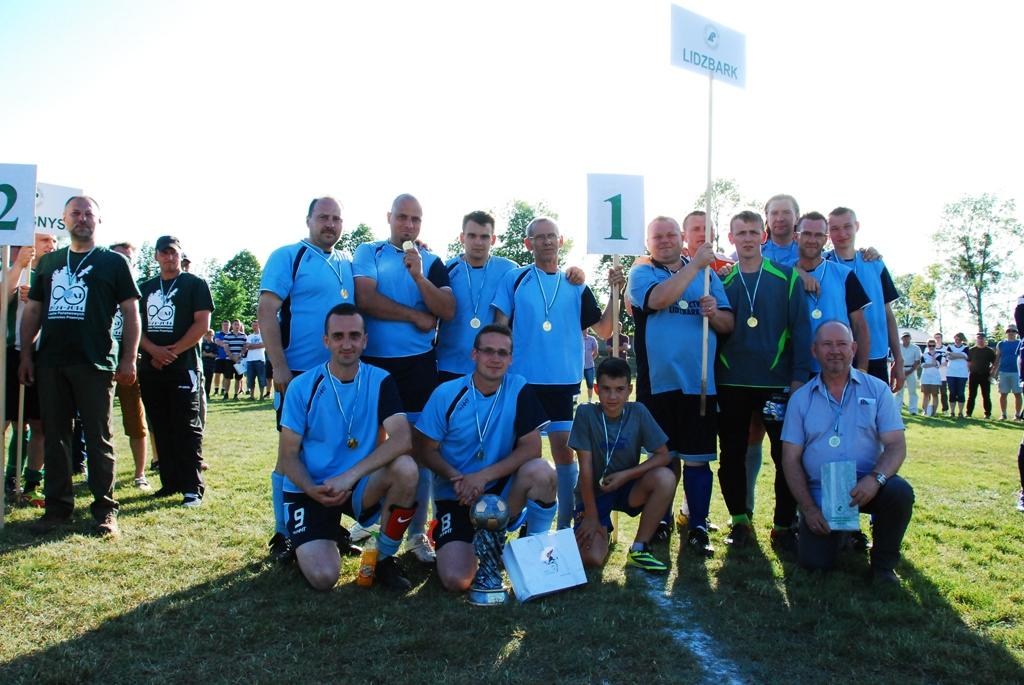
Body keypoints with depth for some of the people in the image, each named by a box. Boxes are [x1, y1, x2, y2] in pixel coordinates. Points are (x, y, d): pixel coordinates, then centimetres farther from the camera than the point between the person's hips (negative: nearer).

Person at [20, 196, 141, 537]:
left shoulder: (114, 262, 4)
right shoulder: (49, 262, 16)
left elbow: (131, 311, 0)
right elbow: (33, 310, 17)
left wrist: (129, 358, -8)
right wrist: (25, 354, 8)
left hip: (95, 364, -4)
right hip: (50, 364, 4)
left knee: (99, 438, 0)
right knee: (54, 436, 8)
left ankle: (105, 509, 7)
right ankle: (58, 506, 18)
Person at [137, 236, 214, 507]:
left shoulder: (195, 284, 3)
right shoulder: (145, 288, 17)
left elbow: (202, 324, -7)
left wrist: (172, 352, -12)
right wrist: (155, 351, -9)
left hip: (184, 367, -5)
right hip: (150, 369, 6)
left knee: (187, 429, -7)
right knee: (161, 429, 10)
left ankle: (193, 488, -6)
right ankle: (170, 482, 19)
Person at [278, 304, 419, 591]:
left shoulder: (380, 381, -7)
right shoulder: (302, 387, -7)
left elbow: (402, 439, -21)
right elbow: (288, 454, -3)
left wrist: (349, 476, -31)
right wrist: (311, 489, -23)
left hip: (362, 486, 1)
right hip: (310, 490, -1)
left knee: (406, 468, -30)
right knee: (323, 577, -22)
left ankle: (384, 558, -6)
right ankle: (319, 542, 17)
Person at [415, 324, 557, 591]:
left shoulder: (519, 390, -7)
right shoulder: (446, 394, -8)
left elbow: (531, 448, -10)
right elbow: (426, 450, -4)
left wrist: (484, 476, -19)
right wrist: (457, 478, -22)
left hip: (502, 490, 1)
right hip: (456, 496, 0)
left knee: (541, 471, -31)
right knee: (456, 580, -20)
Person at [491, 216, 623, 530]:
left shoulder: (576, 286, 9)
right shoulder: (515, 278, 3)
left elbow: (603, 330, 6)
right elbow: (500, 325, 1)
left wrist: (615, 292, -6)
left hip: (564, 381, 1)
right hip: (522, 379, -1)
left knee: (564, 450, 1)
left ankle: (566, 525, 13)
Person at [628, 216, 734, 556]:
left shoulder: (707, 274, 12)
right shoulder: (641, 273, 4)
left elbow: (728, 324, 9)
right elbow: (659, 299, -19)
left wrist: (715, 312, -12)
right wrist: (695, 264, -16)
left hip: (700, 382, 1)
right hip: (658, 383, -1)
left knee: (698, 458, 4)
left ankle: (698, 528, 14)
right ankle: (661, 519, 26)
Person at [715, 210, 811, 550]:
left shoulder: (786, 277, 2)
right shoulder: (721, 281, 8)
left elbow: (800, 328, -2)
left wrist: (799, 376, -8)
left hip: (777, 382, -2)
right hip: (731, 384, 2)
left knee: (787, 456, 2)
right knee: (732, 456, 7)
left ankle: (784, 525, 16)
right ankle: (739, 521, 22)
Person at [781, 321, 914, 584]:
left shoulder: (877, 390, 2)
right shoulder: (800, 399, 3)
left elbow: (896, 445, -5)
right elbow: (791, 459, 1)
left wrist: (875, 479, -25)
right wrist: (808, 508, -9)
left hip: (866, 486, 0)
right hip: (819, 494, 0)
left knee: (900, 492, -32)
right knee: (814, 562, -14)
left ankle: (884, 563, -5)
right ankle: (833, 529, 24)